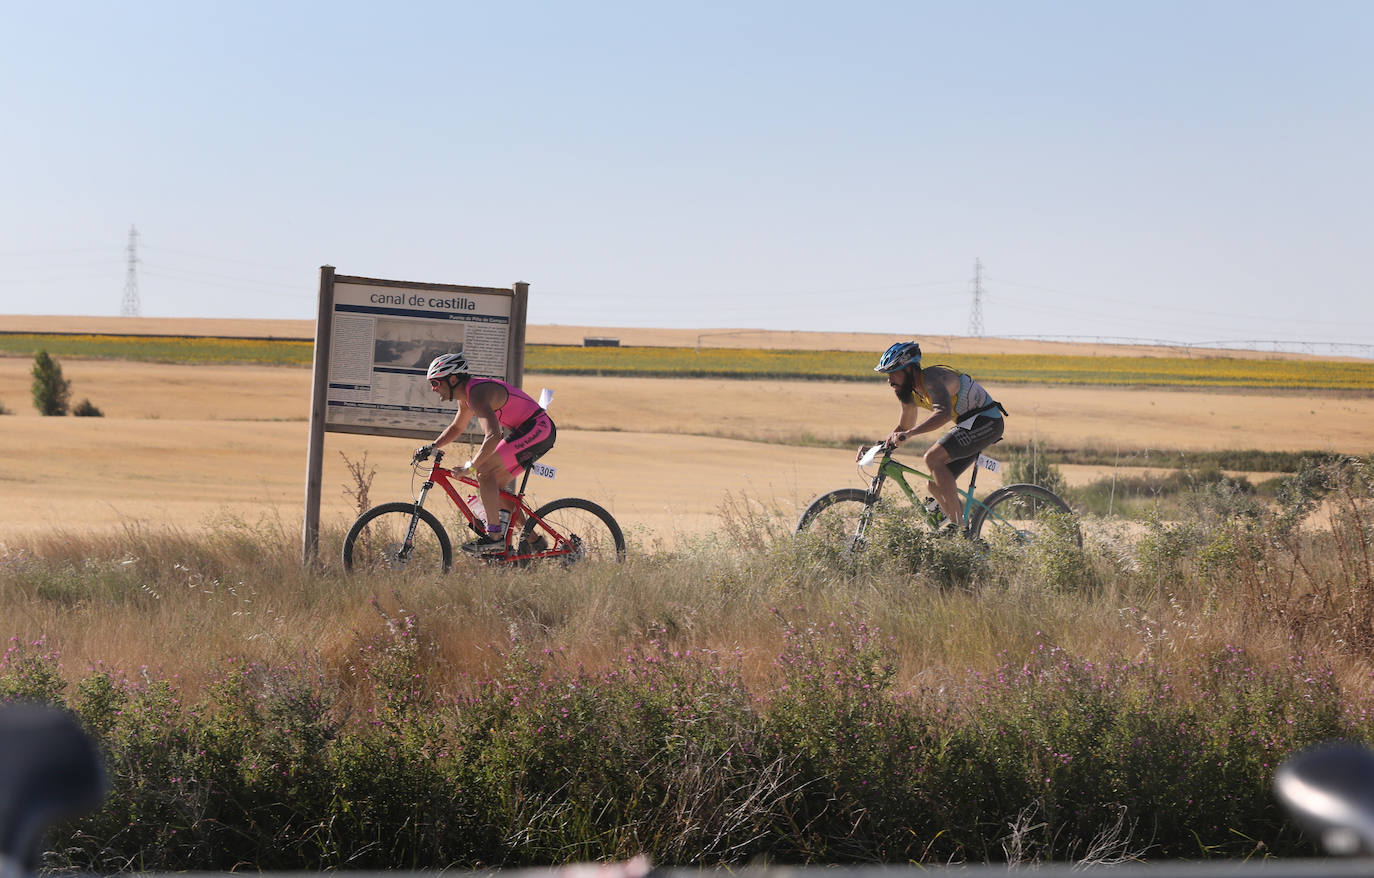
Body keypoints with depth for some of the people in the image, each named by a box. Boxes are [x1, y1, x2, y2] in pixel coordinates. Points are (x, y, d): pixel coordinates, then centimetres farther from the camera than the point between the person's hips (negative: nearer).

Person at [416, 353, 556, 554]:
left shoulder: (477, 394, -21)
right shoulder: (466, 395, 11)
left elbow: (493, 436, -34)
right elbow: (457, 428, 29)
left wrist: (470, 466, -31)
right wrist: (432, 447, 17)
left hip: (536, 430, -10)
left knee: (485, 471, -17)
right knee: (494, 485, 11)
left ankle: (494, 536, -18)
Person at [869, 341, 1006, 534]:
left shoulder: (931, 378, -24)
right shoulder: (910, 391, 6)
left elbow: (944, 413, -42)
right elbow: (904, 426, 20)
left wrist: (909, 433, -51)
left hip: (986, 420, -10)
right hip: (969, 423, 10)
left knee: (932, 458, -25)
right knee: (935, 485, 4)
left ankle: (957, 525, -23)